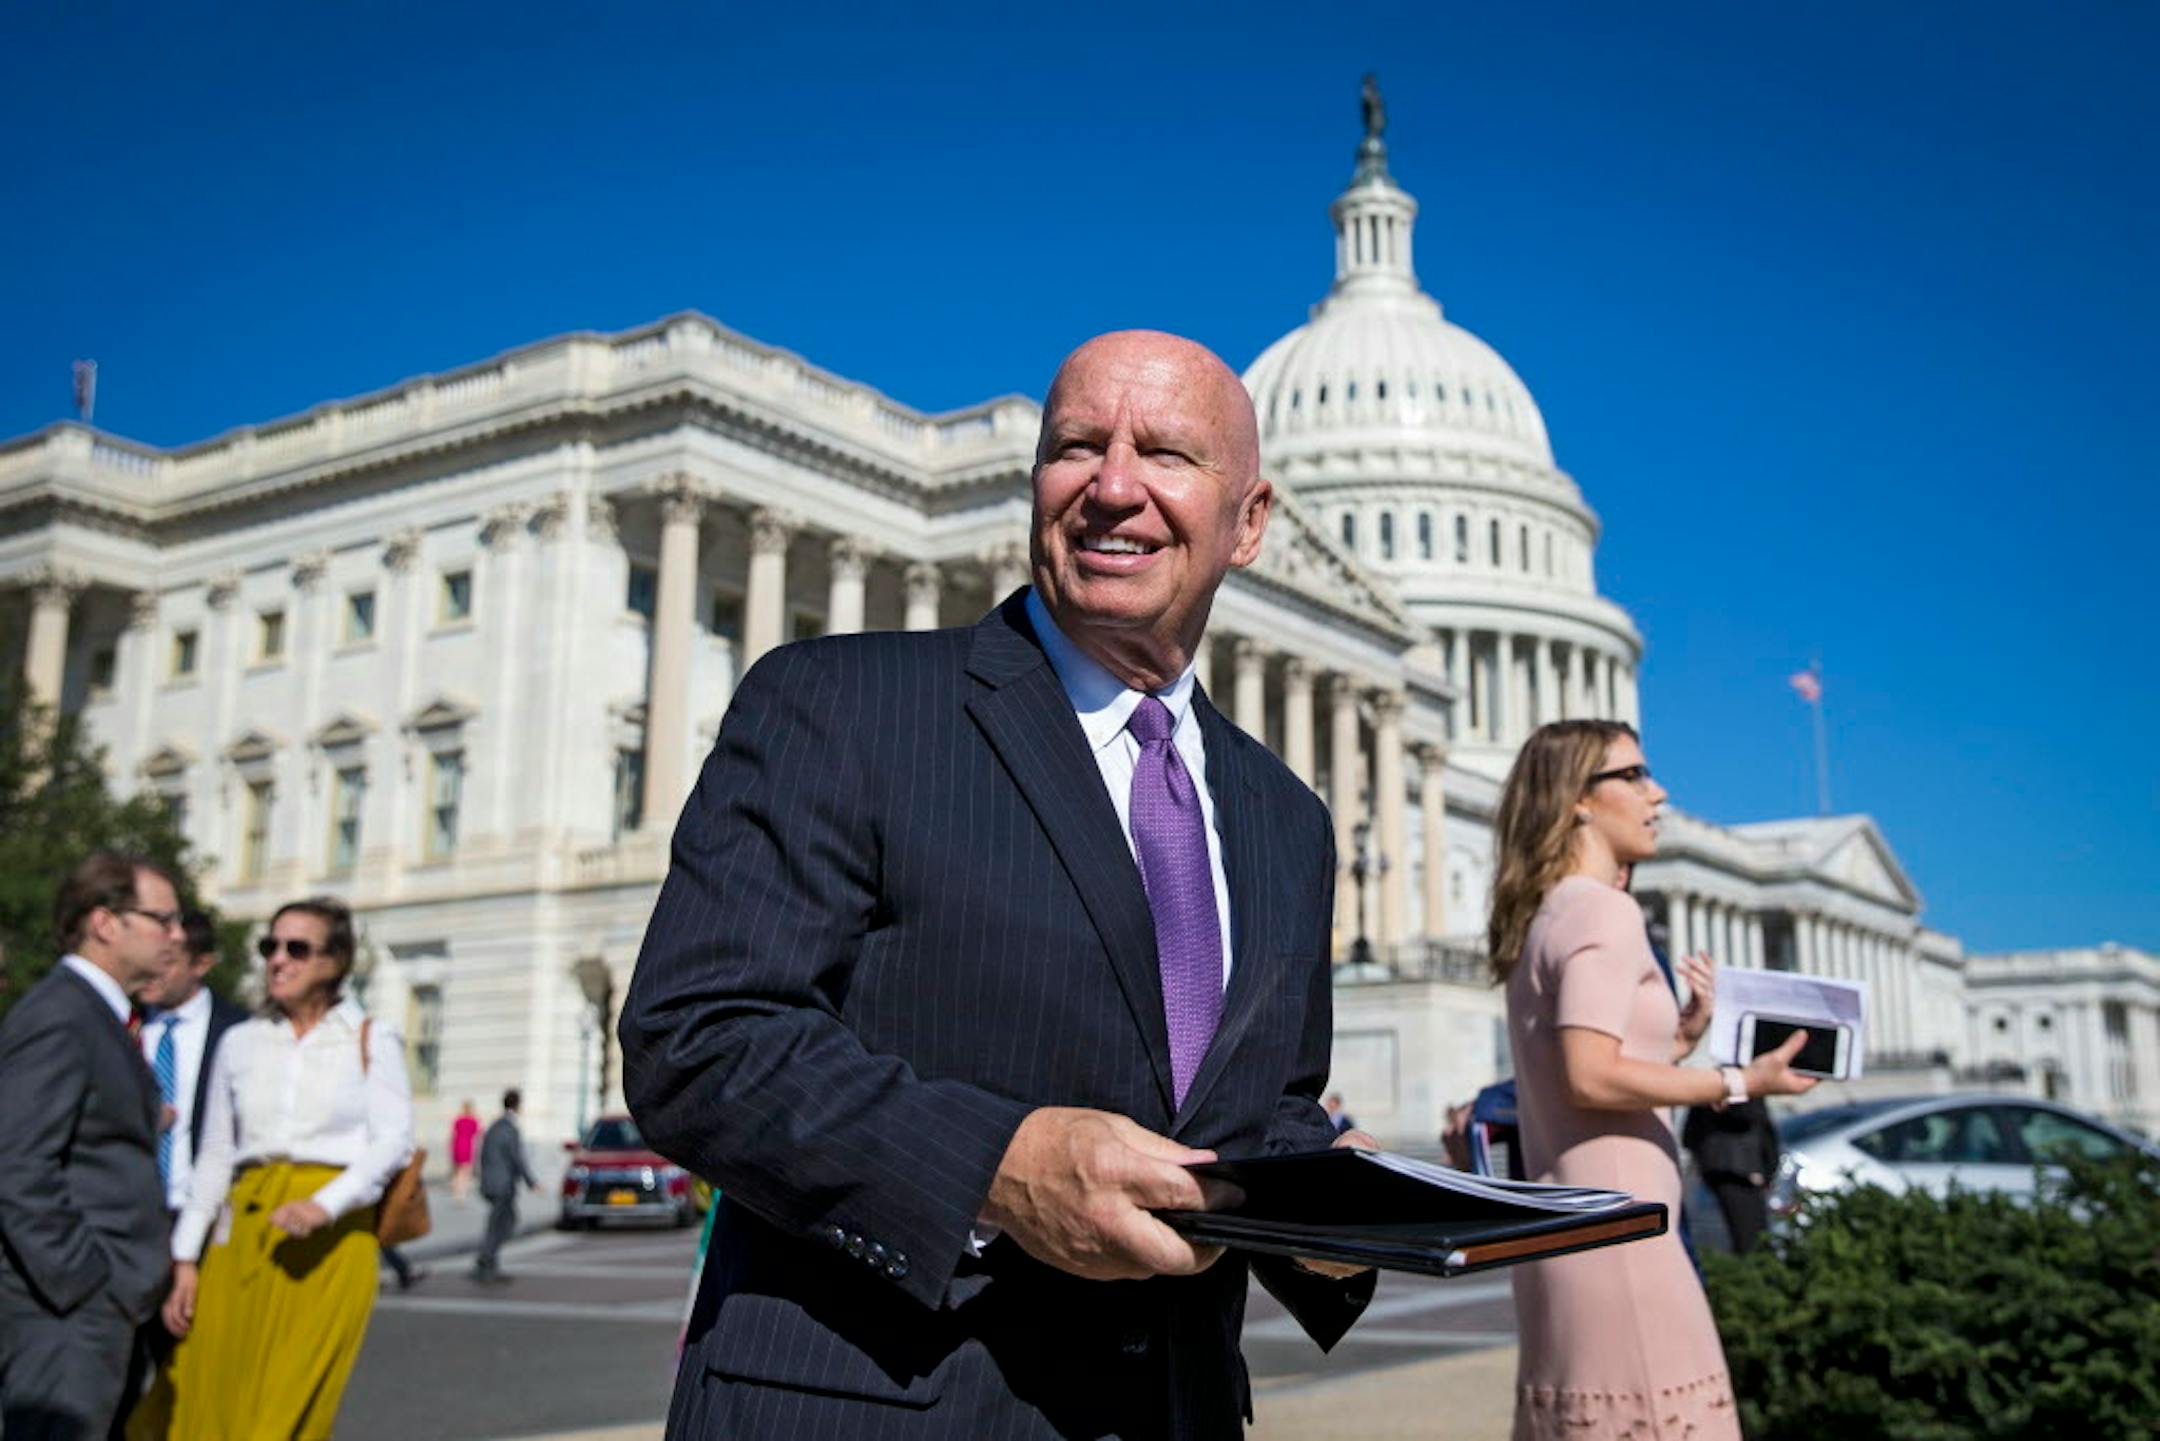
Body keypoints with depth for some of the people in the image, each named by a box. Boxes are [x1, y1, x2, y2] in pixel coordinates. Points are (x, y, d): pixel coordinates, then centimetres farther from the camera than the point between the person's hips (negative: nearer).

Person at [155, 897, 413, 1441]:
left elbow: (394, 1140, -5)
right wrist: (185, 1258, 5)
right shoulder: (240, 1043, 12)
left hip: (334, 1236, -3)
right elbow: (214, 1156, 12)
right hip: (244, 1228, 3)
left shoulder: (371, 1040, 4)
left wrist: (326, 1205, -21)